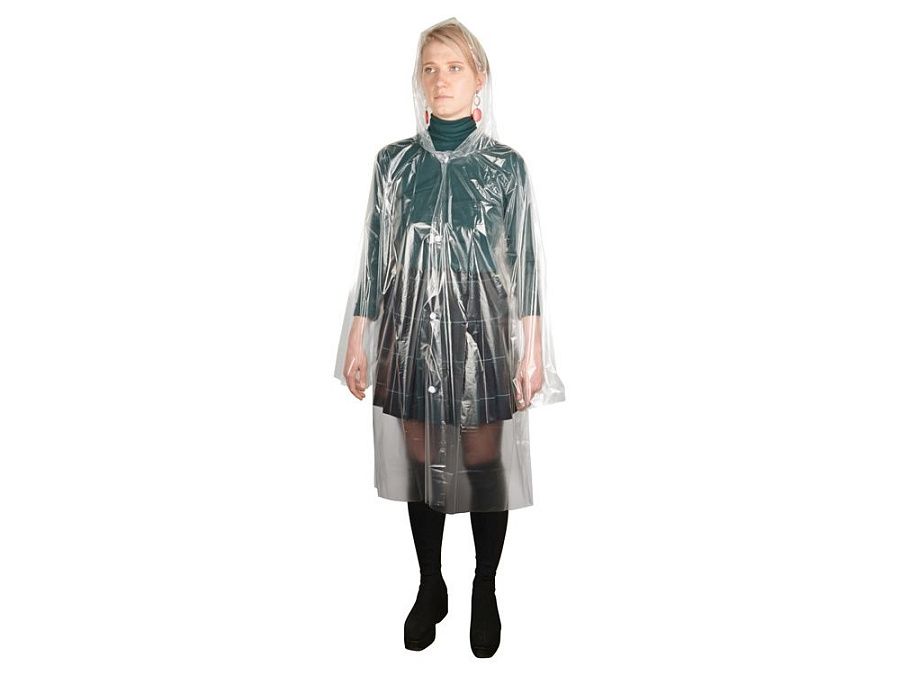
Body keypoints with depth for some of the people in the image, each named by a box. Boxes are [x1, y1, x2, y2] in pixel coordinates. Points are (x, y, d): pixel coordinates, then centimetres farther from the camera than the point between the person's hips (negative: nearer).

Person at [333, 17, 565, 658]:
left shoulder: (506, 165, 0)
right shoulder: (395, 161, 4)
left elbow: (525, 261, 0)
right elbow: (375, 255, 6)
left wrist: (532, 350, -4)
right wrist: (356, 339, 5)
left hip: (481, 328, -2)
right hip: (411, 328, 2)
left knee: (484, 460, 5)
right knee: (421, 458, 10)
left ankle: (486, 592, 27)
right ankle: (431, 587, 30)